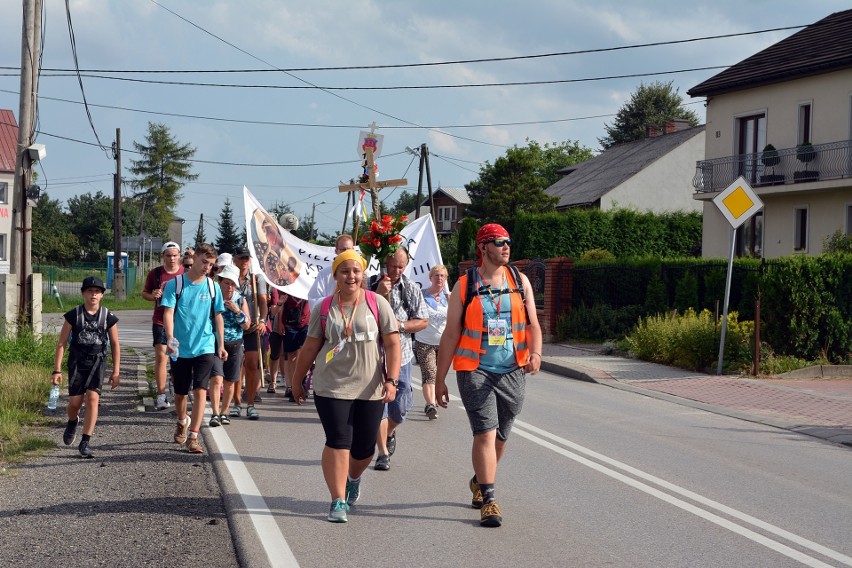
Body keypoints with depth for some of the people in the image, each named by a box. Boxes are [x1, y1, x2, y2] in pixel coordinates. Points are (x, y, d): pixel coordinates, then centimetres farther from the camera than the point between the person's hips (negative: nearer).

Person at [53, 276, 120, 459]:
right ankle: (72, 422, 38)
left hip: (97, 362, 0)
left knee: (93, 398, -14)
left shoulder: (108, 317, -2)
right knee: (75, 402, 1)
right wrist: (57, 370, -5)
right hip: (77, 362, 0)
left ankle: (85, 443, -10)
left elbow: (115, 345, 6)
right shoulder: (73, 315, -5)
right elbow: (61, 343, -1)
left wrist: (115, 372, 4)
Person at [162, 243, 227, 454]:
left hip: (205, 348, 1)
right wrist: (170, 338, -25)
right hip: (181, 349, 0)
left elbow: (218, 317, 11)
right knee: (180, 393, 13)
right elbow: (168, 313, -10)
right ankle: (182, 422, 42)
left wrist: (221, 344, 10)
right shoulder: (175, 284, -4)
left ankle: (193, 436, -10)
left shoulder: (212, 287, 4)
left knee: (200, 390, -12)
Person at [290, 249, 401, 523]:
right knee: (338, 442, -10)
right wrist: (297, 381, 15)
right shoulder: (324, 308, 4)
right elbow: (310, 348, 11)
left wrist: (391, 381, -12)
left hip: (370, 389, 0)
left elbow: (393, 345, -2)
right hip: (332, 387, 0)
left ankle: (353, 479, 40)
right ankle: (338, 501, -2)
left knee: (364, 448, 8)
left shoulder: (377, 304, 0)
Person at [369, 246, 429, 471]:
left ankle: (389, 433, 36)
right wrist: (378, 294, -22)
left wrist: (400, 325, -12)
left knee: (401, 405, 4)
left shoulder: (411, 288, 4)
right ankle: (383, 452, 6)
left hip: (400, 354, 2)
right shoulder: (370, 285, -3)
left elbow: (423, 321, 5)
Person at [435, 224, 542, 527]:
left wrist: (535, 352, -14)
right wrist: (440, 379, 1)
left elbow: (533, 324, 8)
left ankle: (479, 481, 37)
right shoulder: (464, 286, -1)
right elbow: (450, 334, 1)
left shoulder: (520, 281, 7)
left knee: (499, 436, 13)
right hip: (475, 371, -3)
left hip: (512, 372, 3)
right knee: (485, 434, -13)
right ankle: (488, 500, -9)